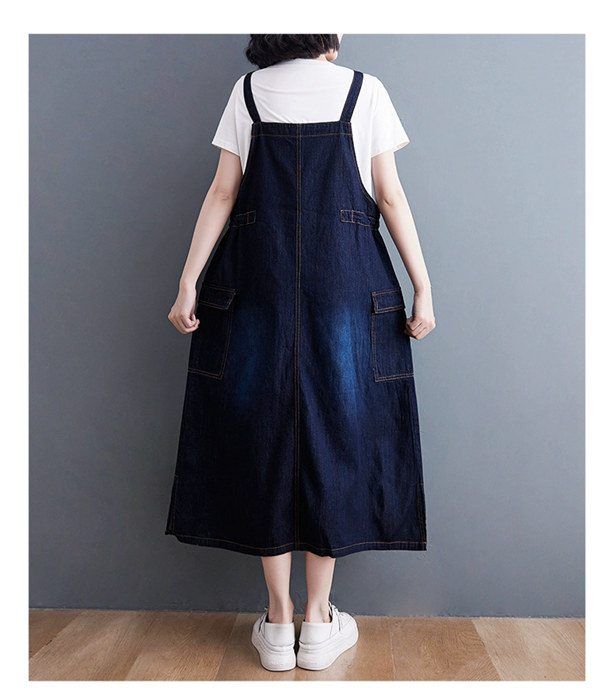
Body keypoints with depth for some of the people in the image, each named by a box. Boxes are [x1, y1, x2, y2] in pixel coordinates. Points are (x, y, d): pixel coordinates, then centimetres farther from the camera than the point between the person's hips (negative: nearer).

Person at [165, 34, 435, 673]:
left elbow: (222, 193, 3)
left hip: (258, 285, 1)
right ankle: (319, 623, 16)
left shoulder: (248, 90, 11)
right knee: (335, 434, 6)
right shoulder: (365, 89, 8)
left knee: (264, 432, 6)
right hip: (346, 285, -1)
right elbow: (390, 197, 1)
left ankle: (277, 623, 16)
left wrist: (189, 282, 2)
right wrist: (423, 286, 3)